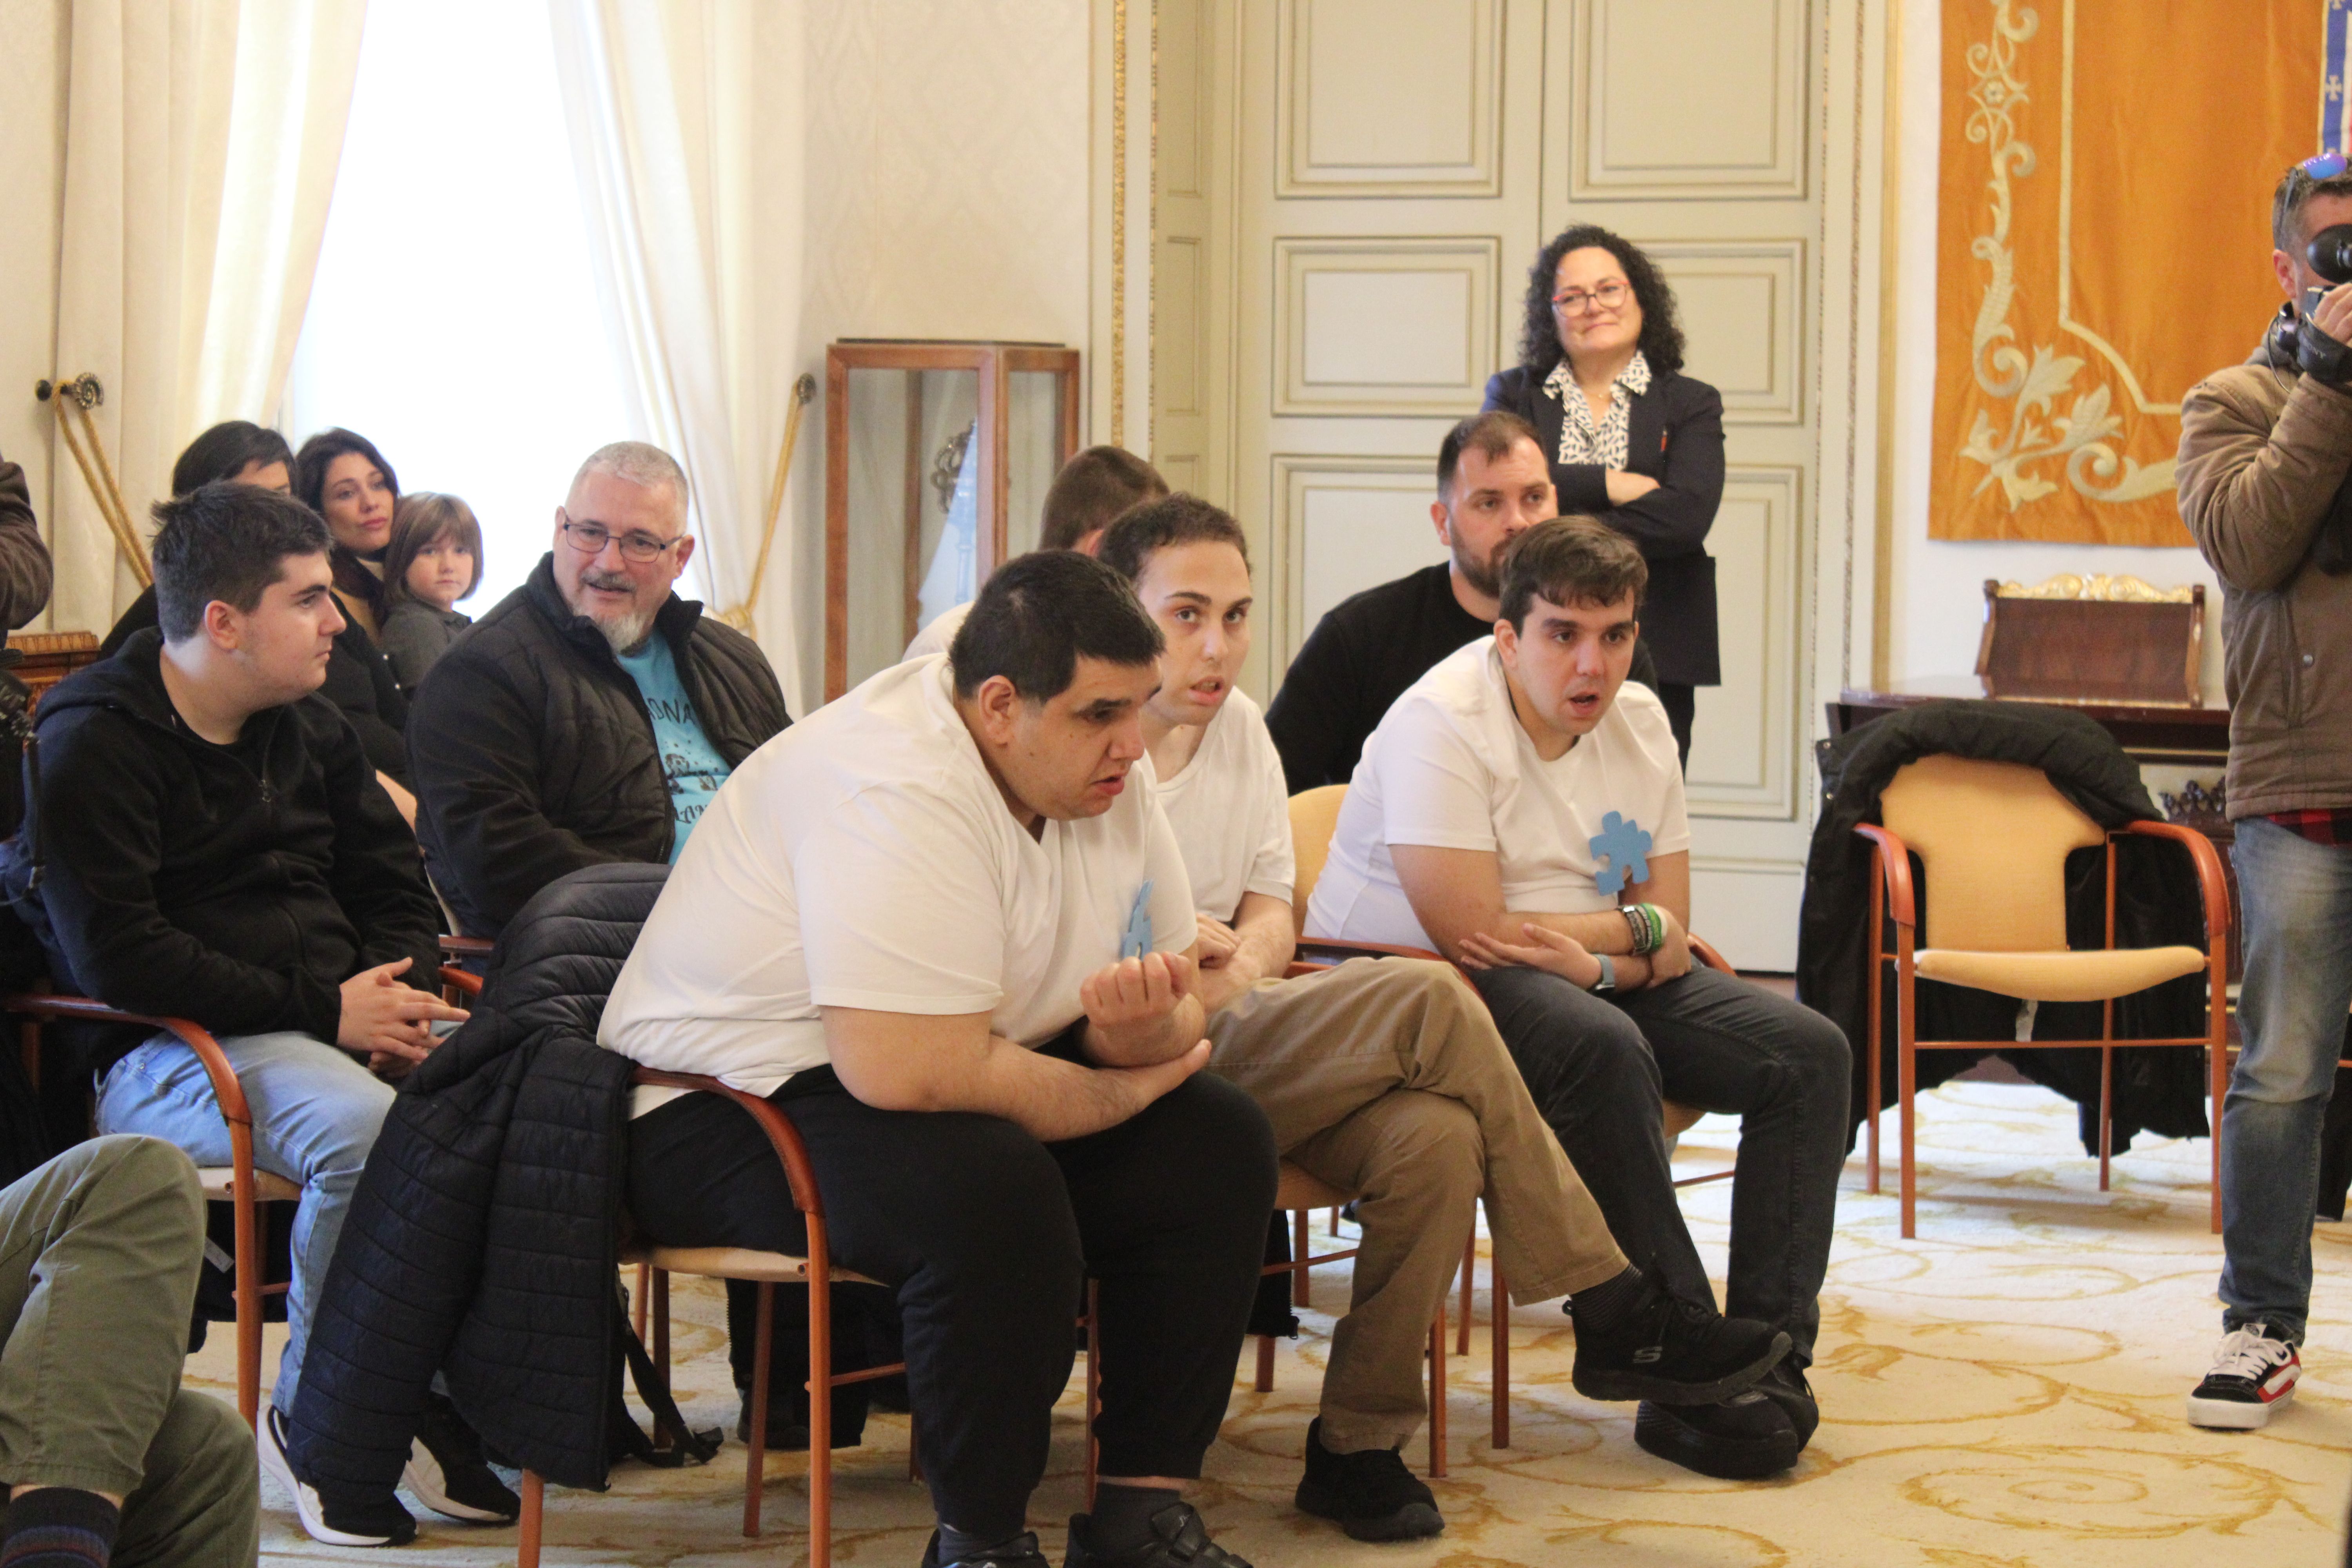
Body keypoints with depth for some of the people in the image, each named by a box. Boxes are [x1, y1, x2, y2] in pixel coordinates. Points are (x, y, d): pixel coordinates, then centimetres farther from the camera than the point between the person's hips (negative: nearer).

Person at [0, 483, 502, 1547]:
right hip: (163, 1054, -7)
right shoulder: (91, 747, -6)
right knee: (359, 1126, -37)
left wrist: (398, 998, 0)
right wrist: (324, 1011, -19)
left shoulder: (308, 728, 18)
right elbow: (117, 958, -16)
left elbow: (393, 883, 24)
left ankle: (456, 1398, -9)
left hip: (337, 1024, 7)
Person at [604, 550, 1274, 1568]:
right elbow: (910, 1071, -35)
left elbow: (1173, 1008, 4)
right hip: (730, 1103, -9)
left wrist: (1145, 1023, -23)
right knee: (992, 1195, -35)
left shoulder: (1097, 773, 0)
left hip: (923, 1077, 9)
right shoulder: (895, 788, -28)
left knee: (1221, 1143, -6)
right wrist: (1124, 1090, -20)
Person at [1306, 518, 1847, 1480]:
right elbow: (1470, 932, -24)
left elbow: (1670, 946, 5)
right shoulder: (1442, 725, -18)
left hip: (1593, 983, 8)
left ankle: (1767, 1359, -12)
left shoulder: (1639, 722, 5)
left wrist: (1590, 958, -20)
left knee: (1806, 1052, -7)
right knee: (1601, 1044, -37)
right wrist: (1635, 928, -11)